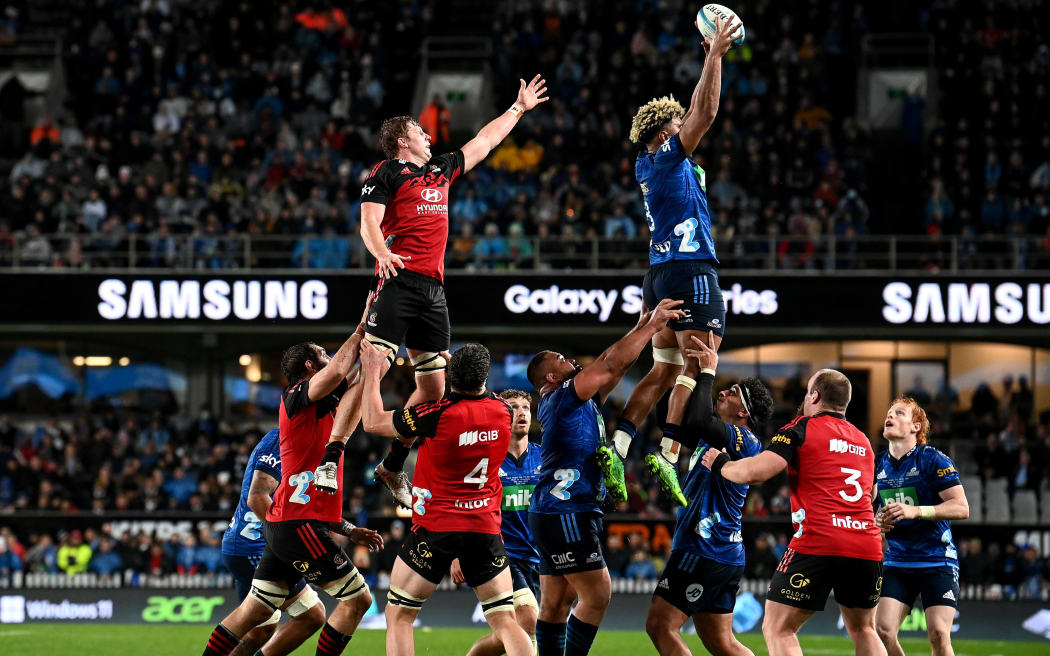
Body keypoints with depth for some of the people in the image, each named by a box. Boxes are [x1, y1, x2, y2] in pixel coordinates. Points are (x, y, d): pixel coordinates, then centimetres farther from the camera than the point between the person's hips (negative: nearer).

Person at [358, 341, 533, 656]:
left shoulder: (435, 414, -15)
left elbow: (373, 422, -1)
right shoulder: (503, 411, -2)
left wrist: (372, 373, 11)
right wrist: (451, 363, 33)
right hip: (486, 526, 4)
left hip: (435, 527, -4)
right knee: (506, 621, 4)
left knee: (398, 616, 8)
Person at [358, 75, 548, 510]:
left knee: (433, 387, 7)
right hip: (398, 280, -8)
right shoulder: (386, 173, 3)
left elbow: (483, 141, 38)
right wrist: (382, 254, -27)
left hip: (433, 290, 8)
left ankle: (392, 467, 16)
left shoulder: (441, 170, 24)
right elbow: (369, 223, -8)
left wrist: (519, 108, 45)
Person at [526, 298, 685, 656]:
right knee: (597, 594, -12)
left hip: (553, 514, 10)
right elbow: (613, 363, -14)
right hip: (566, 514, -10)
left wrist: (641, 328, 17)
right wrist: (653, 325, -9)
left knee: (554, 603, 8)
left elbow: (613, 367, 23)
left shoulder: (579, 399, 18)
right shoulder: (563, 396, -9)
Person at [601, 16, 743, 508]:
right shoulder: (667, 159, -7)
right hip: (690, 270, -9)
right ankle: (666, 457, -18)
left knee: (664, 371, 10)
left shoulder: (650, 165, 16)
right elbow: (706, 114, -14)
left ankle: (616, 449, 0)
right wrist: (715, 55, -9)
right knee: (697, 368, -9)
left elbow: (696, 112, 27)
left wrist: (711, 57, 27)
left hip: (662, 274, 9)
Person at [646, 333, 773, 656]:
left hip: (706, 552, -10)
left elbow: (698, 422, -29)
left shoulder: (744, 441, -13)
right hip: (722, 554, 10)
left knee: (661, 625, -12)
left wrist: (708, 372, -18)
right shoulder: (721, 437, 16)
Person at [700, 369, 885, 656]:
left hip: (818, 544, -6)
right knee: (863, 630, 21)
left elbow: (756, 471, -9)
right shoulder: (864, 442, 22)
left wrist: (720, 464, 11)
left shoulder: (802, 428, 3)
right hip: (867, 547, 6)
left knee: (777, 630, 2)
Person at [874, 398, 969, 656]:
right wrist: (876, 519, 0)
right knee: (882, 630, -11)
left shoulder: (933, 460, -8)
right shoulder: (879, 463, 10)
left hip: (937, 560, -5)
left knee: (938, 634, -15)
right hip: (897, 562, 5)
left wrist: (915, 511, -24)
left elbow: (961, 508, -13)